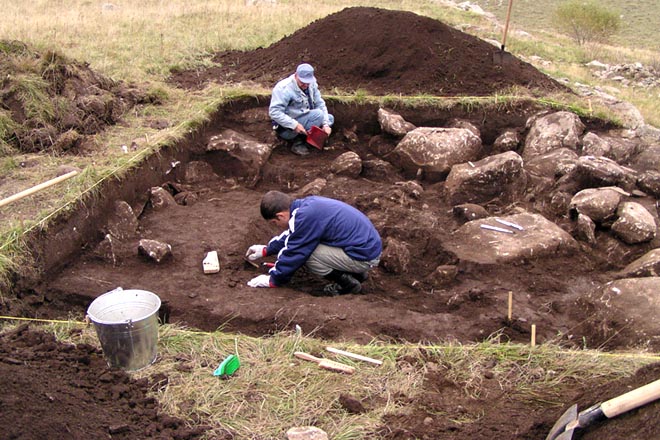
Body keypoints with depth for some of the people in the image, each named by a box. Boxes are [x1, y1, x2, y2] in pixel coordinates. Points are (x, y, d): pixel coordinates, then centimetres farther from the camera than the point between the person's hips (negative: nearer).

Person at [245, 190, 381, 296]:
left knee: (303, 250, -13)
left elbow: (293, 254, -11)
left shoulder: (304, 217, -21)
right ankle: (355, 274, 16)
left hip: (363, 257, -10)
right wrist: (266, 249, 34)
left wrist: (272, 280, 3)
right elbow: (290, 234, 26)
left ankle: (348, 283, -1)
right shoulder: (307, 204, 7)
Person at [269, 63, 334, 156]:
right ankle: (298, 142, -14)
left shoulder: (311, 85, 0)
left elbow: (320, 104, 2)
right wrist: (295, 125, -34)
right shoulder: (284, 88, -23)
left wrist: (325, 124, -12)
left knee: (330, 118, 3)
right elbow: (274, 112, -29)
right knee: (318, 114, -23)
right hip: (286, 128, -8)